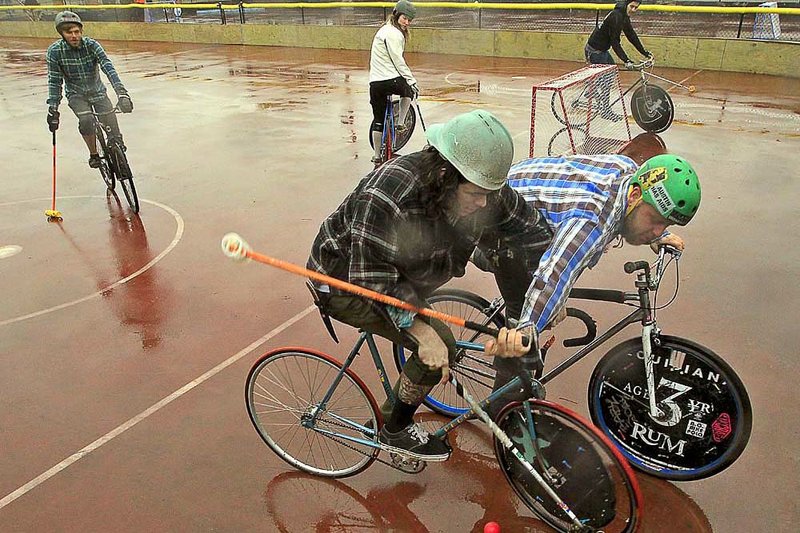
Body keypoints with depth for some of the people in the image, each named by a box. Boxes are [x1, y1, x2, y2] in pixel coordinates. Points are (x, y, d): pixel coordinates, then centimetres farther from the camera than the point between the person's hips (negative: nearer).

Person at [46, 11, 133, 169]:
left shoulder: (91, 45, -18)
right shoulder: (55, 51, -16)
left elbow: (108, 67, -29)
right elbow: (54, 81, -11)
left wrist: (122, 92, -44)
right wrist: (52, 109, -17)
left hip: (97, 91, 1)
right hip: (76, 94, -1)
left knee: (113, 129, -13)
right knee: (86, 120, -29)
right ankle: (94, 154, -6)